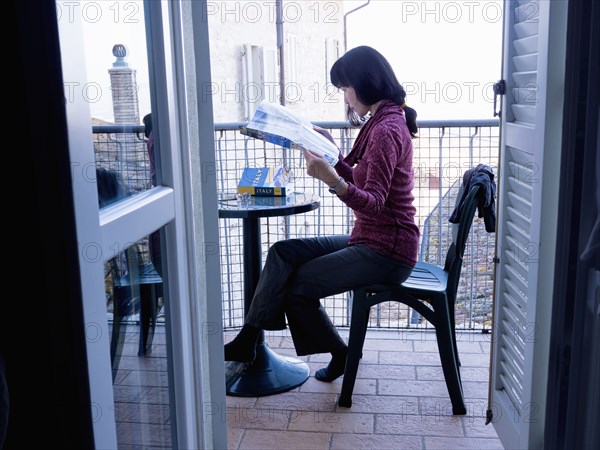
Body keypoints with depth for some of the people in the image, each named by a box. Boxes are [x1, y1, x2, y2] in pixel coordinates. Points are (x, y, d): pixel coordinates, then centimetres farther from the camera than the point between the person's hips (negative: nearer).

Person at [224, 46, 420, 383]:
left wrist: (331, 179, -40)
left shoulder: (387, 130, -20)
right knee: (284, 252, 1)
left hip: (386, 252, -10)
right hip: (370, 241, 10)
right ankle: (249, 339, 2)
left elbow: (373, 203, -26)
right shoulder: (384, 122, 12)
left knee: (295, 285, -5)